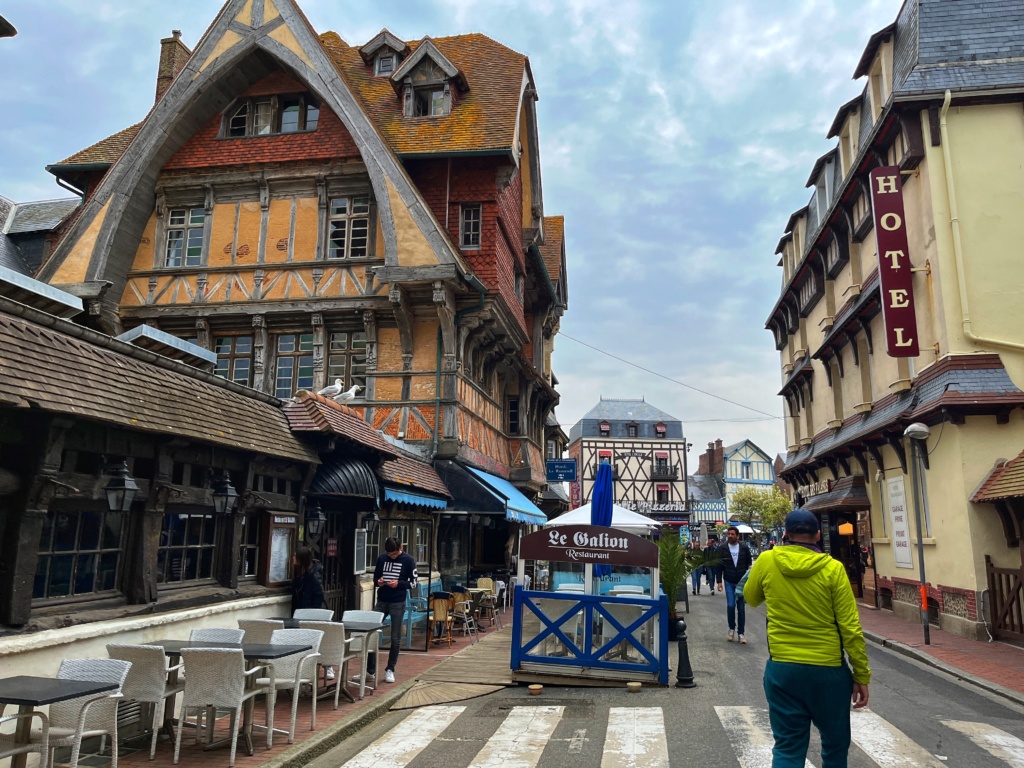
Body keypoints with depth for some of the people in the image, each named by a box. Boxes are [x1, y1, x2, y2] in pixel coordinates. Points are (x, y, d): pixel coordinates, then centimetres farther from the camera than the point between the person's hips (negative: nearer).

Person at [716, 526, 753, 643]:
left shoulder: (744, 548, -5)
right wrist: (719, 581, -5)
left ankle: (741, 632, 14)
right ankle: (732, 628, 17)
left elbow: (749, 563, 3)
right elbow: (719, 566, -1)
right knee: (730, 605, -6)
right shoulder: (722, 548, -4)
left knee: (741, 608, 3)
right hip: (729, 582, 0)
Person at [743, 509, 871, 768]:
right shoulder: (833, 569, -11)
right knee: (835, 744, 21)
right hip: (828, 670, -1)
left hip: (782, 669, 1)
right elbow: (851, 629, -9)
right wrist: (861, 675, 1)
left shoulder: (767, 562, -5)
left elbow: (751, 598, 14)